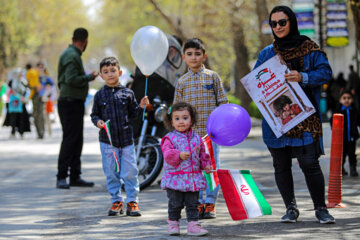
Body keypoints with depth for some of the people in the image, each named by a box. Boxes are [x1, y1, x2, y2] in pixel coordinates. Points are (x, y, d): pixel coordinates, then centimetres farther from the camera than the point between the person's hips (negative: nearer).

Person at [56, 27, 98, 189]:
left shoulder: (72, 54, 19)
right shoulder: (72, 56, -14)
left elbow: (62, 80, 24)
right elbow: (71, 79, -23)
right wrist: (89, 77, -11)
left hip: (74, 103, 10)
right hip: (70, 102, -10)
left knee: (76, 141, 11)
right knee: (69, 140, -11)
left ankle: (75, 176, 15)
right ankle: (61, 177, -11)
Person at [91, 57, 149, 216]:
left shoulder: (127, 93, 5)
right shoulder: (100, 95, 6)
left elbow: (132, 114, 12)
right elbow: (94, 114, 11)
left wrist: (140, 107, -6)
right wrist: (97, 121, -10)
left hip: (126, 138, 0)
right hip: (107, 139, 0)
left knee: (130, 171, -2)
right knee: (111, 172, 4)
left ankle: (132, 201, 7)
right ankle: (116, 202, 14)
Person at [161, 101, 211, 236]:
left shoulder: (196, 138, 10)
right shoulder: (169, 139, -5)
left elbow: (202, 154, 20)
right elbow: (168, 154, -18)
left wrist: (206, 164, 5)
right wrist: (179, 155, -34)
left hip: (193, 178, 3)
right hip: (175, 178, -3)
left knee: (193, 203, 4)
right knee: (175, 204, 4)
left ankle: (193, 225, 8)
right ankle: (173, 224, 20)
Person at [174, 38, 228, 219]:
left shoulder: (213, 77, 4)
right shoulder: (182, 81, 8)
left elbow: (222, 102, 5)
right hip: (190, 132, 1)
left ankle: (210, 203, 6)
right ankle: (198, 203, 11)